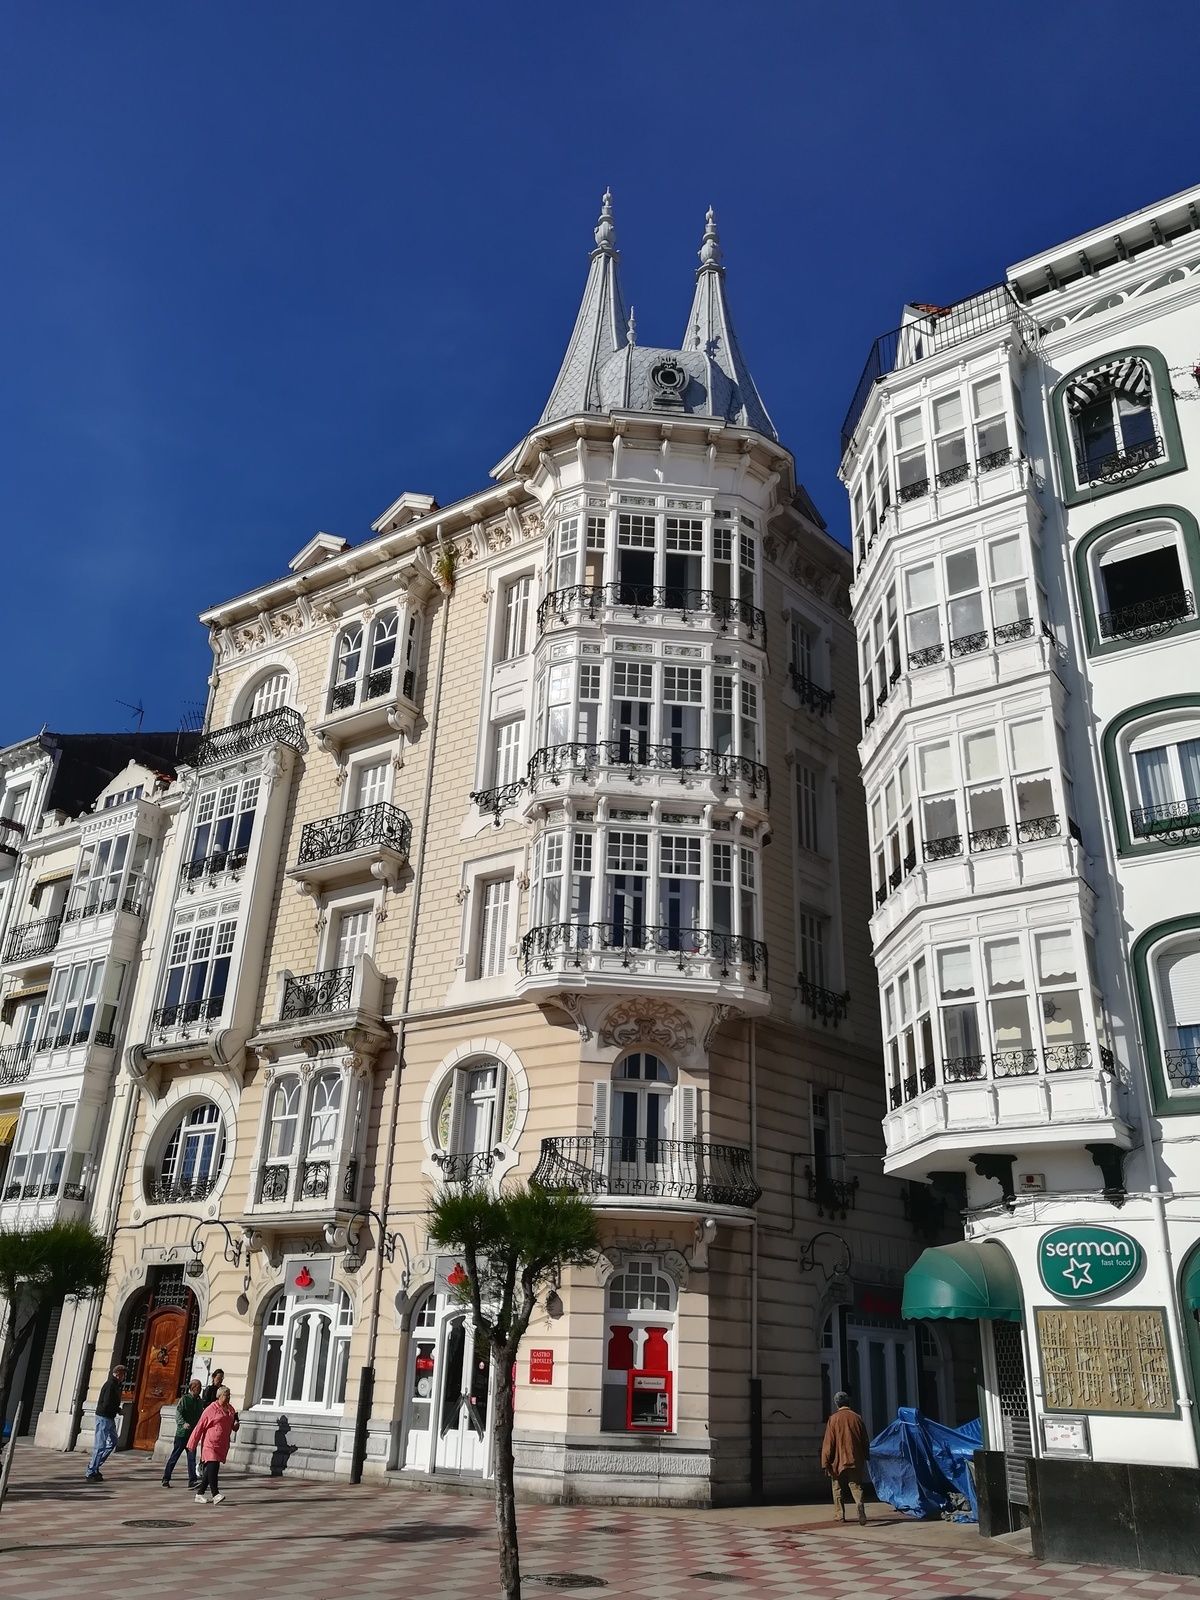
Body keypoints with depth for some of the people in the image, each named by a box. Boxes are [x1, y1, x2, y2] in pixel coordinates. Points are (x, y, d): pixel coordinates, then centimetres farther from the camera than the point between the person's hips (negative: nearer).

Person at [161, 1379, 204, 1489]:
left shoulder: (200, 1402, 11)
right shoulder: (184, 1399, -6)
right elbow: (178, 1413, -17)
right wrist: (183, 1423, -33)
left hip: (193, 1434, 4)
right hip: (182, 1433, -4)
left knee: (192, 1457, -3)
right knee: (174, 1456, 5)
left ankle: (192, 1481, -7)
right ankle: (166, 1479, 19)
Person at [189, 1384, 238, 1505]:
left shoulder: (230, 1409, 12)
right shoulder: (211, 1409, -7)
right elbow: (200, 1427, -5)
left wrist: (236, 1425, 3)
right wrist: (192, 1444, -5)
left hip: (222, 1445, 6)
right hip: (210, 1443, -6)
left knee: (212, 1469, 7)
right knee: (212, 1466, -16)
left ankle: (200, 1493, 18)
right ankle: (215, 1495, -20)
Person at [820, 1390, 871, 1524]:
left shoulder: (834, 1419, -6)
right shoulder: (857, 1418, 2)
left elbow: (828, 1443, -7)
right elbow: (865, 1441, 9)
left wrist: (825, 1463, -4)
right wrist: (865, 1457, 20)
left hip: (838, 1461, -2)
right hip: (856, 1461, 2)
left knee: (838, 1489, 12)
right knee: (856, 1486, 5)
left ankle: (840, 1515, 11)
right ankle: (860, 1503, -22)